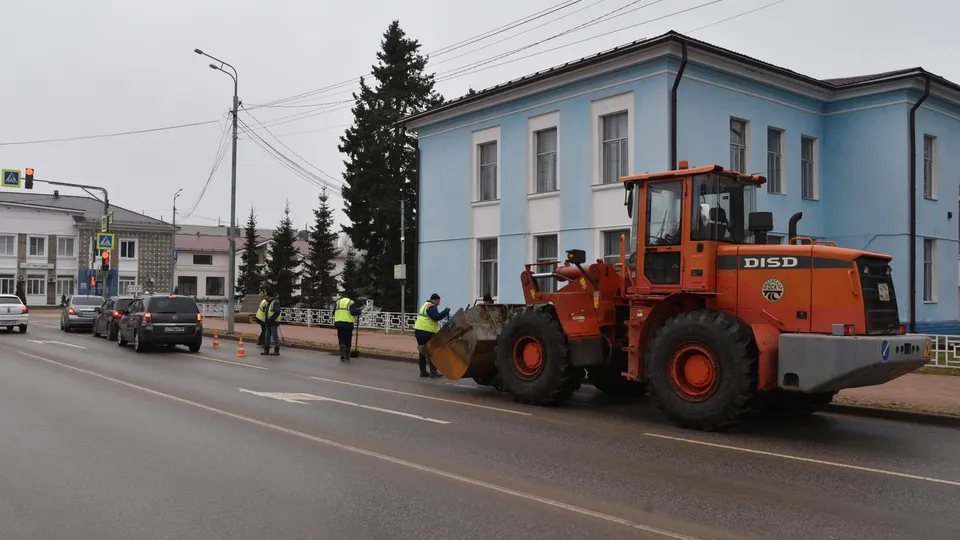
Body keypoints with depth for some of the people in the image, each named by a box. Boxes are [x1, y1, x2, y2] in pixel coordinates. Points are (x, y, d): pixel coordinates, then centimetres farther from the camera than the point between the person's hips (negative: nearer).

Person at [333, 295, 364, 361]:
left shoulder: (338, 302, 12)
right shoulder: (351, 303, 2)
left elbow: (334, 312, 15)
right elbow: (354, 312, -13)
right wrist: (359, 311, 3)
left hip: (339, 323, 2)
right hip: (348, 324, -2)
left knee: (341, 340, 4)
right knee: (347, 340, 10)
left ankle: (342, 356, -11)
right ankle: (347, 356, 20)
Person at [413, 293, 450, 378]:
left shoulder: (425, 305, 22)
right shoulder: (431, 307, -11)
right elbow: (437, 317, -23)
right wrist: (446, 311, -14)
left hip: (419, 332, 10)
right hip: (427, 333, -10)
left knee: (423, 352, 13)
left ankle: (423, 371, 17)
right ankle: (433, 372, -4)